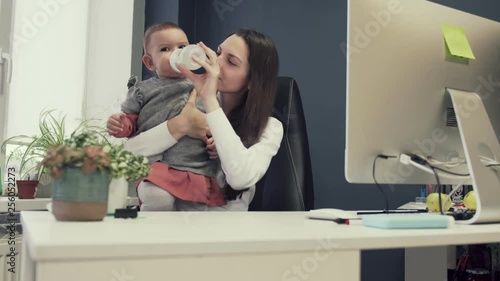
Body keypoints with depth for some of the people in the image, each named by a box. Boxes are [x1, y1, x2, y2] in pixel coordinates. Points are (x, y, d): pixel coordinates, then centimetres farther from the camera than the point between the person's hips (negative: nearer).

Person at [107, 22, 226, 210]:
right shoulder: (143, 91, 12)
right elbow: (130, 119, 14)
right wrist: (121, 125, -8)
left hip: (199, 168, 3)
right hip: (159, 166, -2)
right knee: (159, 199, -29)